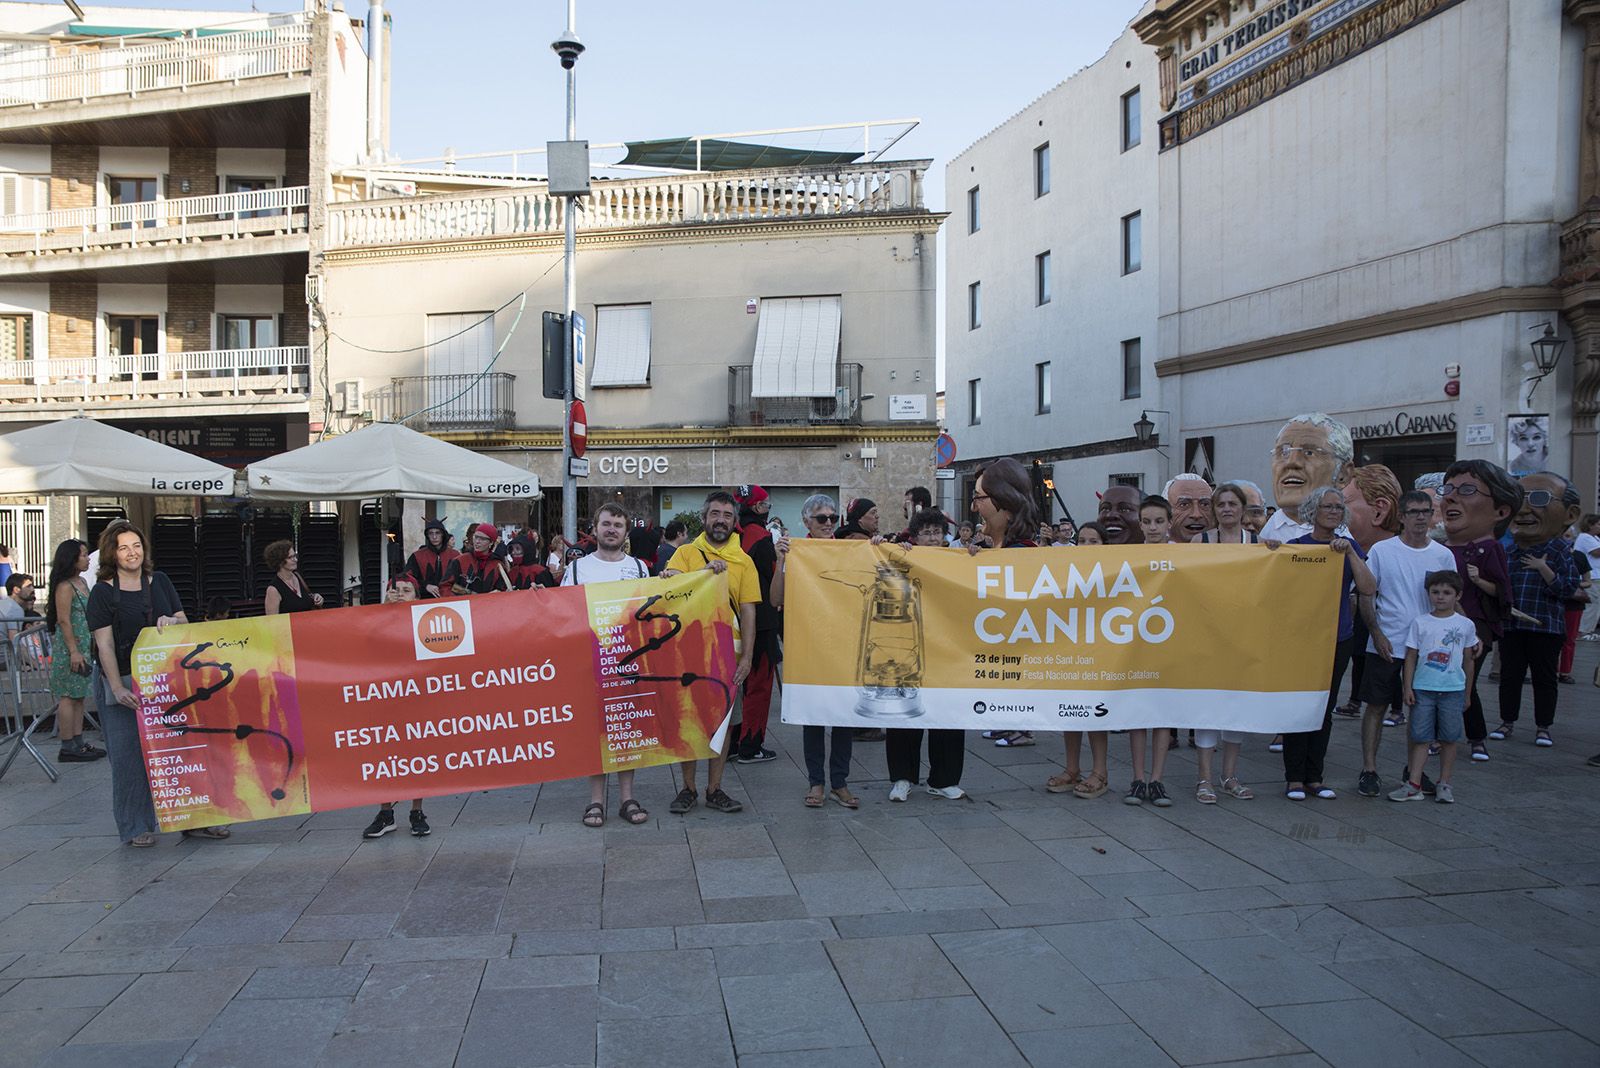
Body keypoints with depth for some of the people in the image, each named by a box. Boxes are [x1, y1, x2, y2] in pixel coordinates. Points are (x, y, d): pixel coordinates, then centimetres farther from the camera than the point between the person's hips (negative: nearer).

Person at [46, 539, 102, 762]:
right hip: (68, 650, -9)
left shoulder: (82, 582, 14)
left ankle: (78, 742, 17)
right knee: (68, 696, -5)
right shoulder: (65, 587, -14)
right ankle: (68, 747, -2)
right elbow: (63, 620, -18)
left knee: (79, 696, 12)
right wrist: (73, 651, -20)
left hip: (83, 648, 9)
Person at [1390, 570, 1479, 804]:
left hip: (1453, 690, 1)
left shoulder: (1466, 625, 3)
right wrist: (1408, 687, -3)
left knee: (1449, 738, 6)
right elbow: (1411, 657, 2)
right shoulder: (1420, 622, 0)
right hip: (1423, 688, -1)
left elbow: (1468, 660, 10)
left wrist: (1467, 693, 12)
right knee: (1421, 737, 1)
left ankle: (1443, 784, 17)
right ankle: (1413, 784, 1)